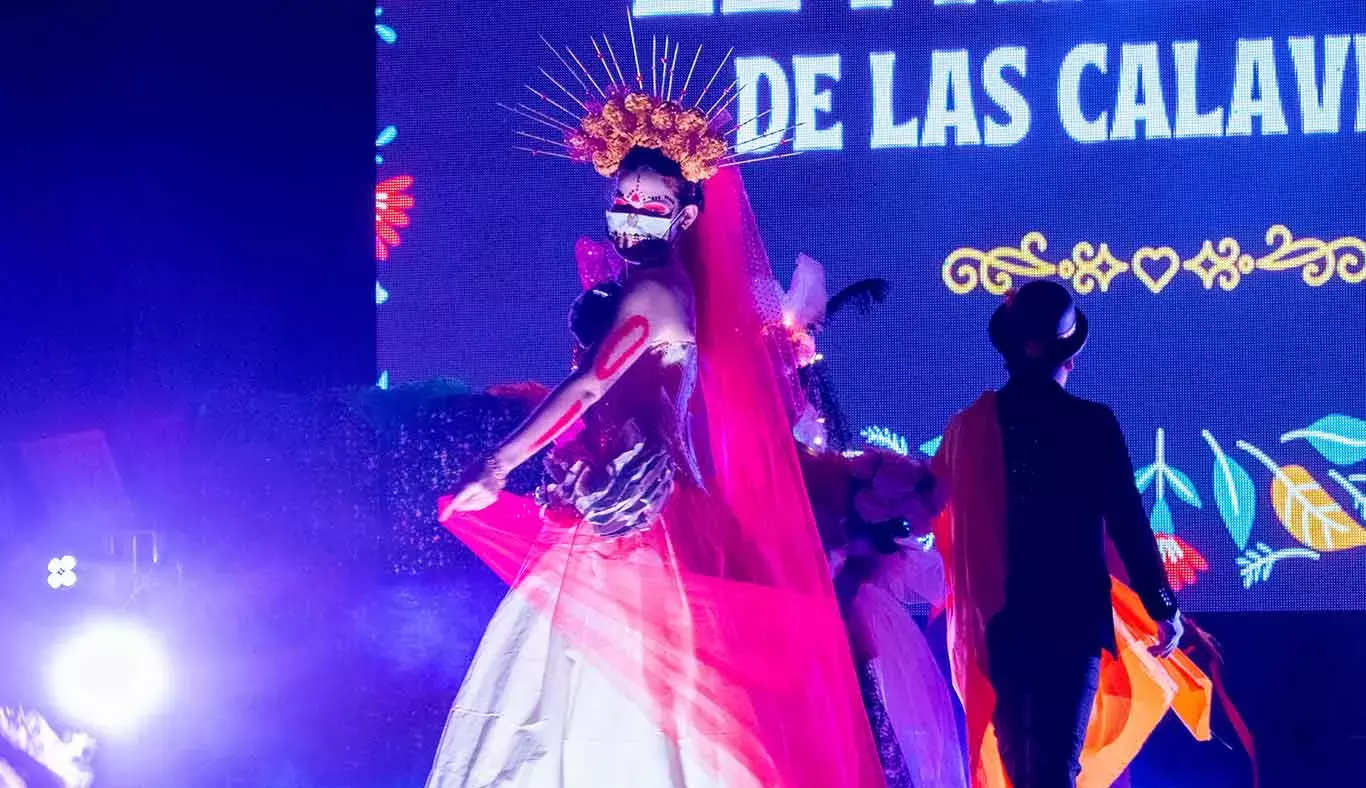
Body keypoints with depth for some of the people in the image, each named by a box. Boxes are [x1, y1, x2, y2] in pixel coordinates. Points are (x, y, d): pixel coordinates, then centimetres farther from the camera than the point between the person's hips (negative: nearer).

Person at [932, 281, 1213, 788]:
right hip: (1072, 619, -3)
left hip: (997, 620, 4)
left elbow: (938, 519, 9)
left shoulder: (966, 427, 0)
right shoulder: (1092, 424, -8)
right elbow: (1127, 521, -9)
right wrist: (1163, 607, 2)